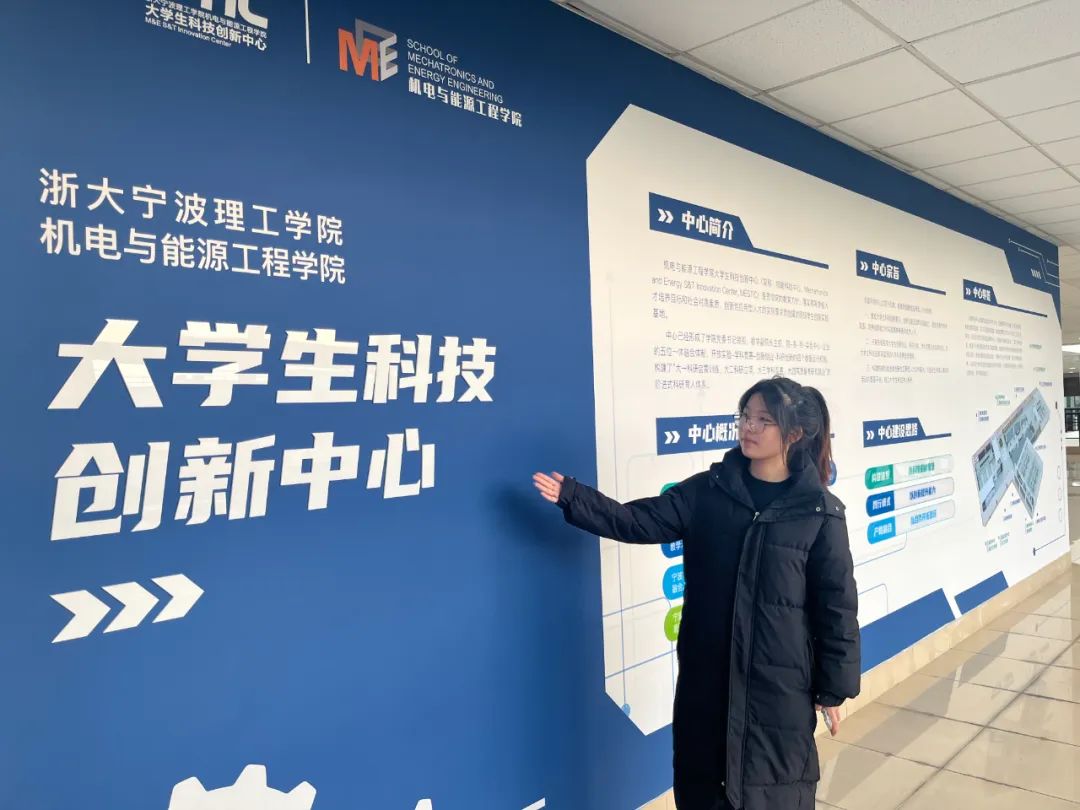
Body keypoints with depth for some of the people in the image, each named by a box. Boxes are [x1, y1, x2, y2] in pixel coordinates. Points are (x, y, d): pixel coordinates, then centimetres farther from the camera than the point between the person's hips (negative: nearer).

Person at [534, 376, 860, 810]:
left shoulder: (820, 513, -7)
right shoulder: (707, 490, -1)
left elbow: (837, 606, -4)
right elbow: (639, 521, -6)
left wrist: (834, 688, -2)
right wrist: (572, 497, -18)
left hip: (779, 682, -2)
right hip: (706, 675, 3)